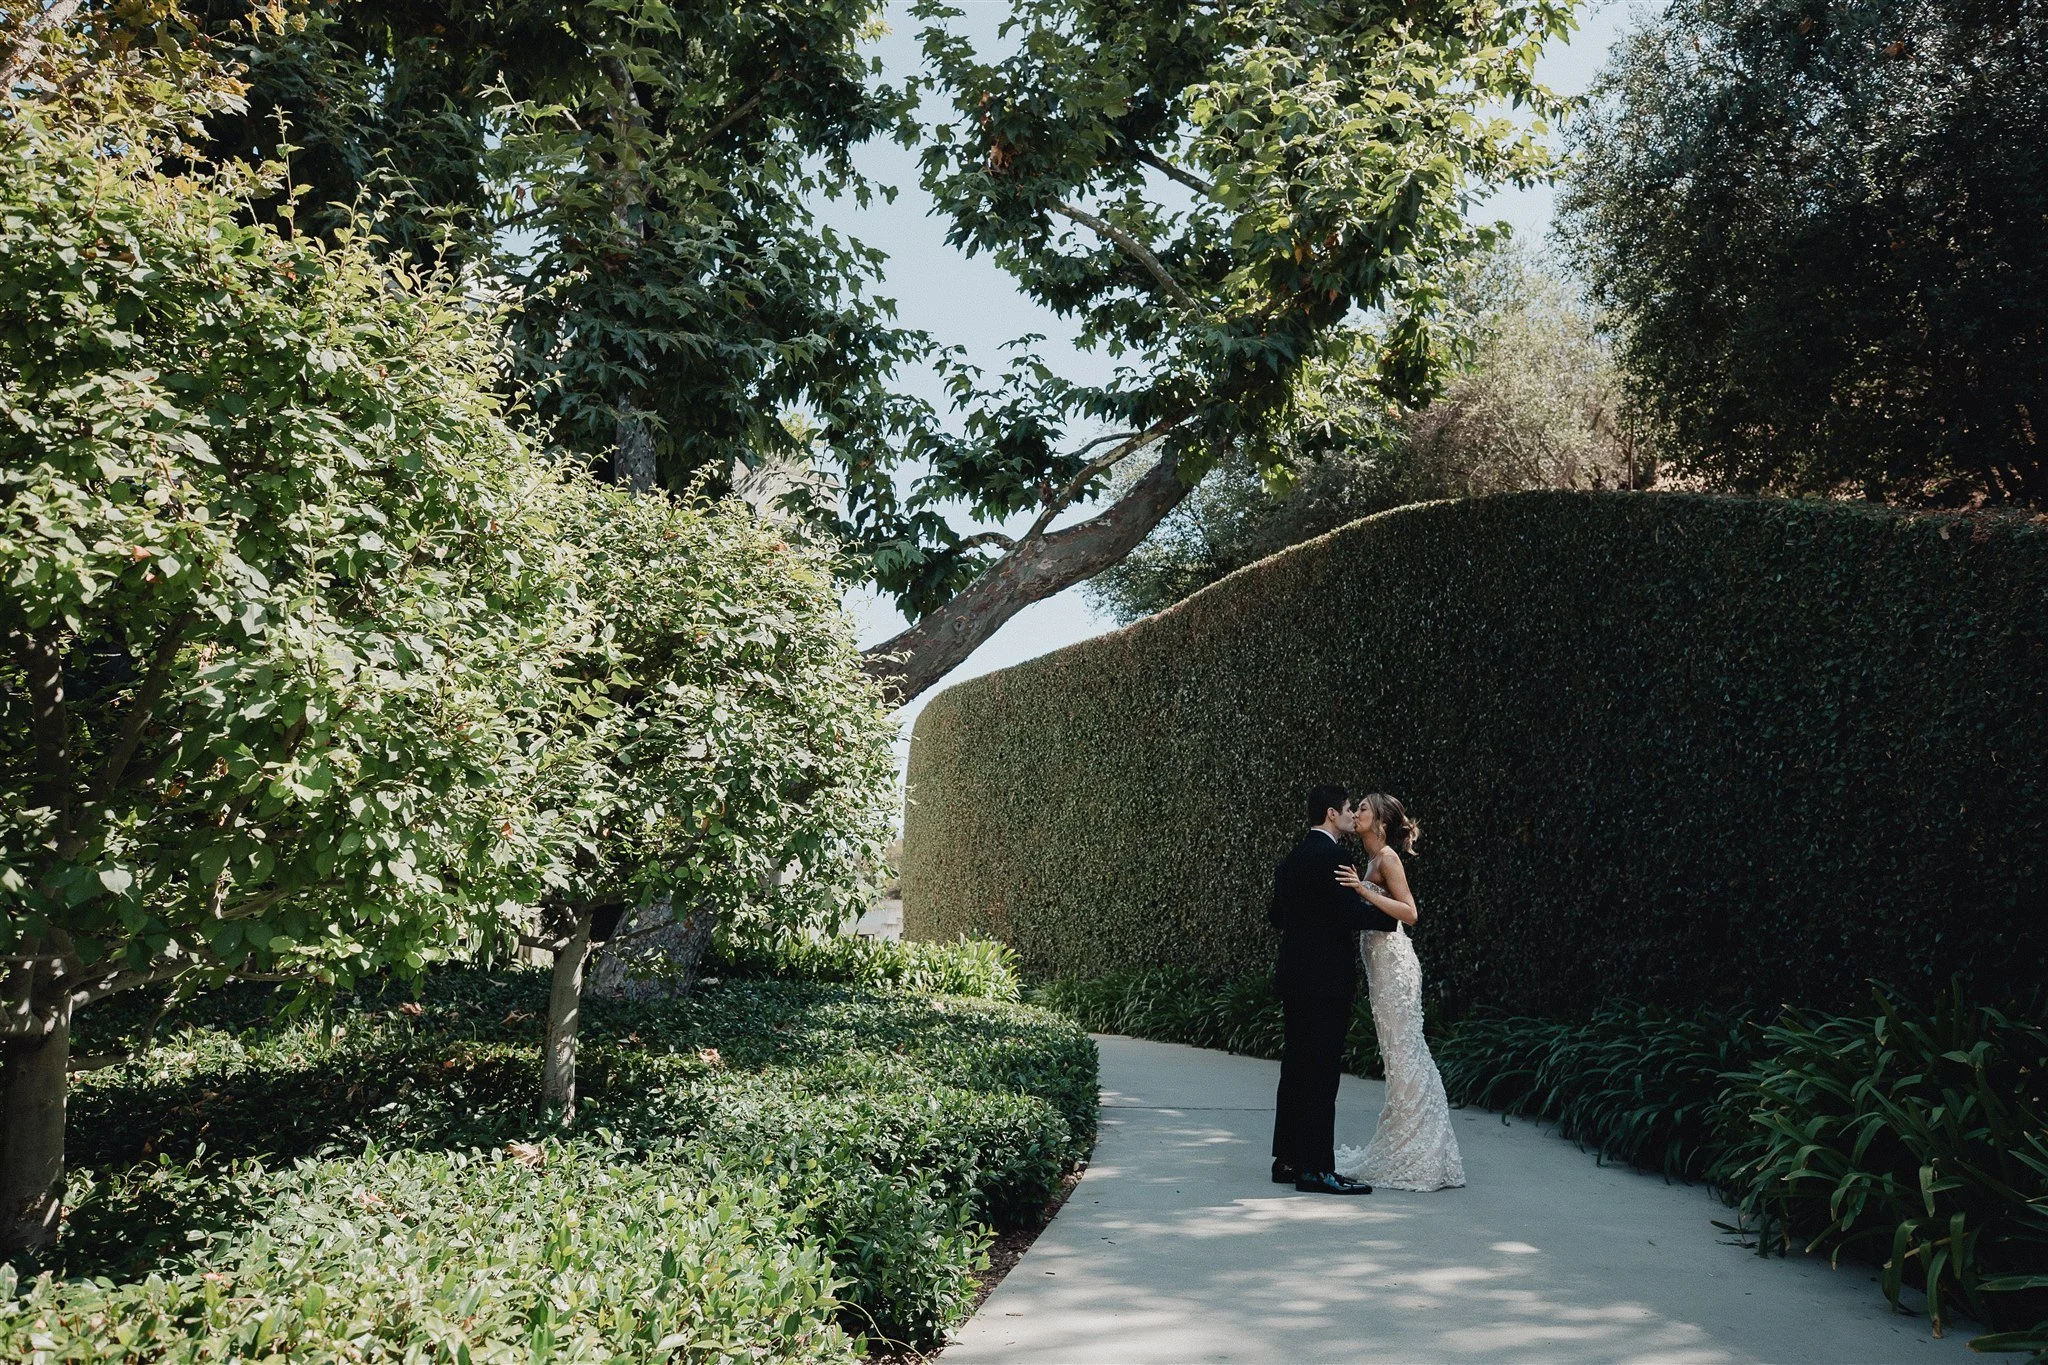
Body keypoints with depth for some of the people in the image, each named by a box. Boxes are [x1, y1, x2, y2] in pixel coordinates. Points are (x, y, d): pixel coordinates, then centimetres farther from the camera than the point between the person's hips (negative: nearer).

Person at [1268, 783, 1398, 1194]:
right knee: (1321, 1075, -5)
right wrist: (1390, 916, -6)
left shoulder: (1291, 859, 13)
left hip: (1293, 977, 9)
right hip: (1325, 979, -9)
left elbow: (1276, 914, 18)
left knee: (1296, 1070, 13)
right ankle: (1316, 1169, -2)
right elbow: (1350, 913, -21)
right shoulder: (1332, 856, -14)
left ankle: (1288, 1159, 19)